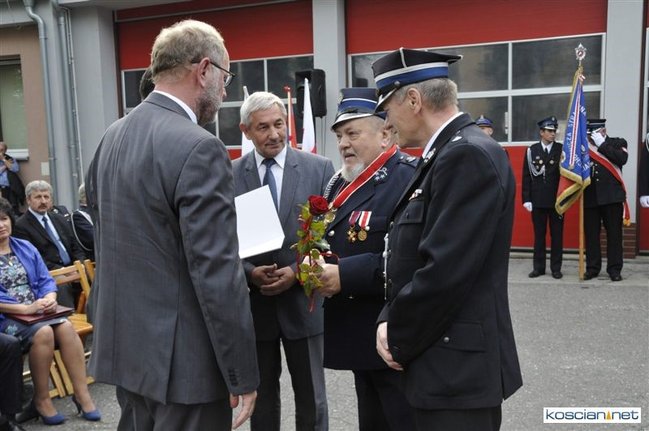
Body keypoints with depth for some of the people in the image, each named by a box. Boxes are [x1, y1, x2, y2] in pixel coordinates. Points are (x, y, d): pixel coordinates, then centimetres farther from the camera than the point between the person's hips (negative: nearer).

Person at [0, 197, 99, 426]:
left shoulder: (26, 248, 14)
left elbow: (46, 280, 10)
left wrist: (49, 300, -12)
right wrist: (26, 308, -21)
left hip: (39, 312, 4)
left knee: (66, 327, -25)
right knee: (43, 332, -32)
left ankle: (82, 394, -19)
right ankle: (41, 399, -14)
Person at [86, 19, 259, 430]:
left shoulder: (113, 136, 6)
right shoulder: (198, 149, -21)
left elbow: (108, 239, 12)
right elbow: (217, 276, -23)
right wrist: (242, 374, -15)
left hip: (126, 344, 9)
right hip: (181, 355, -8)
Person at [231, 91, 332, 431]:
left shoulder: (320, 168, -2)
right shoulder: (230, 174, 1)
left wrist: (297, 272, -15)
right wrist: (249, 272, -15)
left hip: (302, 301, -1)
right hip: (253, 303, 1)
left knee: (311, 399, 13)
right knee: (261, 397, 17)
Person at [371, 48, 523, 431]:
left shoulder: (469, 155, -19)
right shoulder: (448, 154, 11)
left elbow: (445, 270, -25)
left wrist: (399, 340, -11)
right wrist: (389, 321, 1)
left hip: (459, 367, -9)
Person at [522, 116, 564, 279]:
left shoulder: (562, 149, 3)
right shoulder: (531, 150, 3)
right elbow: (526, 176, 3)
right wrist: (527, 199, -2)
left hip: (556, 200, 0)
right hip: (538, 200, 0)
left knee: (557, 235, 4)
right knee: (539, 235, 7)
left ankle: (556, 268, 13)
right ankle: (538, 267, 15)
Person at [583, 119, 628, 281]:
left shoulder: (617, 143, 6)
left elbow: (622, 159, -14)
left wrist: (601, 144, -11)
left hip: (612, 196, -2)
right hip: (590, 197, 2)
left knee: (614, 234, 2)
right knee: (591, 235, 4)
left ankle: (614, 269, 10)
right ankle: (592, 268, 14)